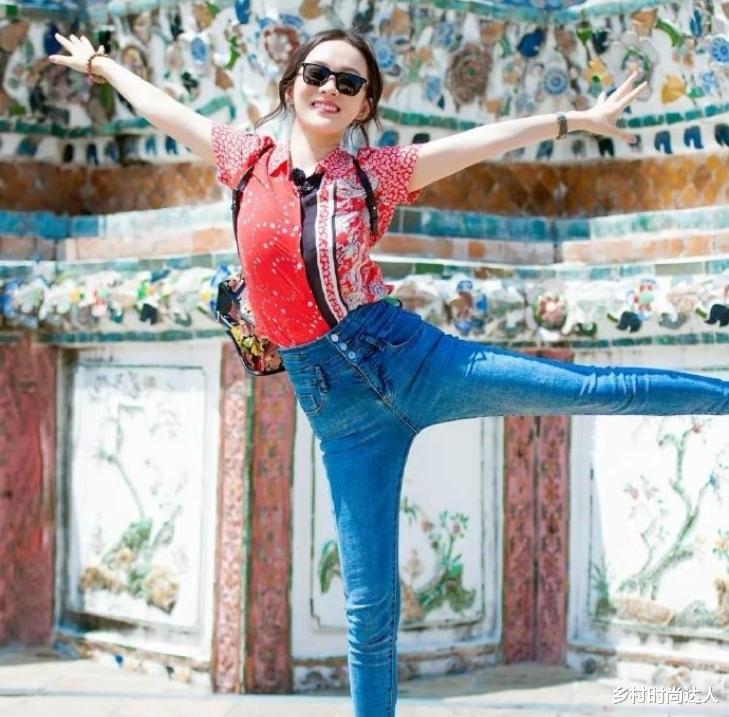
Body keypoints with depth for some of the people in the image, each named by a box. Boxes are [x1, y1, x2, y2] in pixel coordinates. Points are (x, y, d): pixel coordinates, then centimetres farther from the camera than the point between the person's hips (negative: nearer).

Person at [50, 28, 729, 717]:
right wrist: (99, 62, 32)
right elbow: (160, 105, 20)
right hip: (332, 397, 0)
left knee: (593, 389, -3)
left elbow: (485, 139, 3)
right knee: (368, 602, 2)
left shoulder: (375, 171, 3)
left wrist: (579, 118, 1)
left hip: (402, 351, 0)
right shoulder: (248, 159, 6)